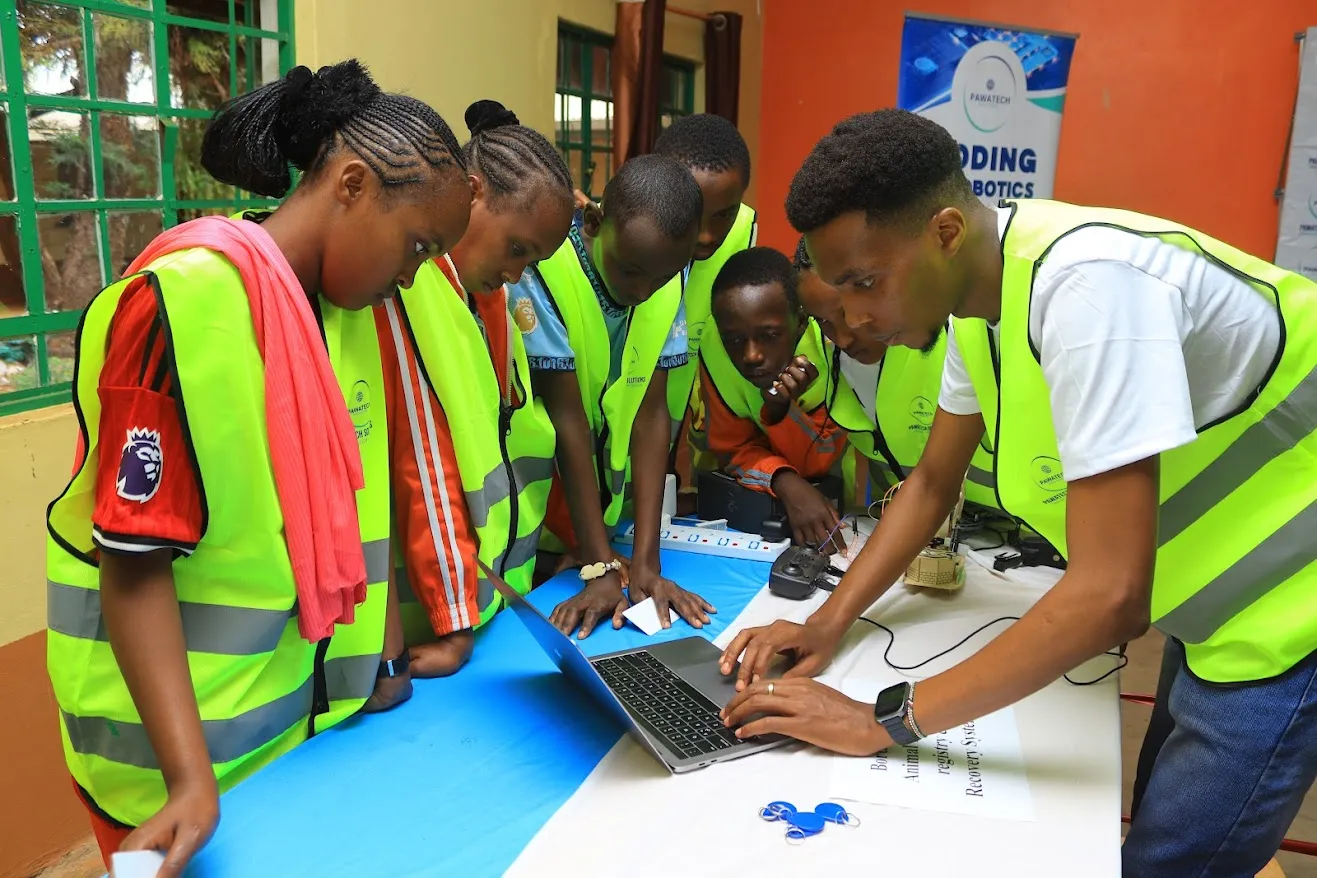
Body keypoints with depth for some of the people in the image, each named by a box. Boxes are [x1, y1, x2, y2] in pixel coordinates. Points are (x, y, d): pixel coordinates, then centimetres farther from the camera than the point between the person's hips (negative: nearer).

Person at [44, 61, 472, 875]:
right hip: (193, 732, -6)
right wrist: (192, 777, -25)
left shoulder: (355, 305, 1)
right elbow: (135, 561, -21)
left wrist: (384, 653, 8)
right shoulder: (185, 302, -22)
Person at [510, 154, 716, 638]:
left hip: (608, 501, 4)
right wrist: (600, 569, -24)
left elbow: (651, 412, -14)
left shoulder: (669, 275, -10)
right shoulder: (541, 268, -26)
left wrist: (645, 562, -18)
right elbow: (567, 417, -26)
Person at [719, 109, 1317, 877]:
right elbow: (933, 480, 6)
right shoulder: (976, 286, -4)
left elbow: (1109, 597, -34)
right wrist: (830, 622, -5)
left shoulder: (1086, 284, -32)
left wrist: (885, 720, -28)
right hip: (1214, 606, 8)